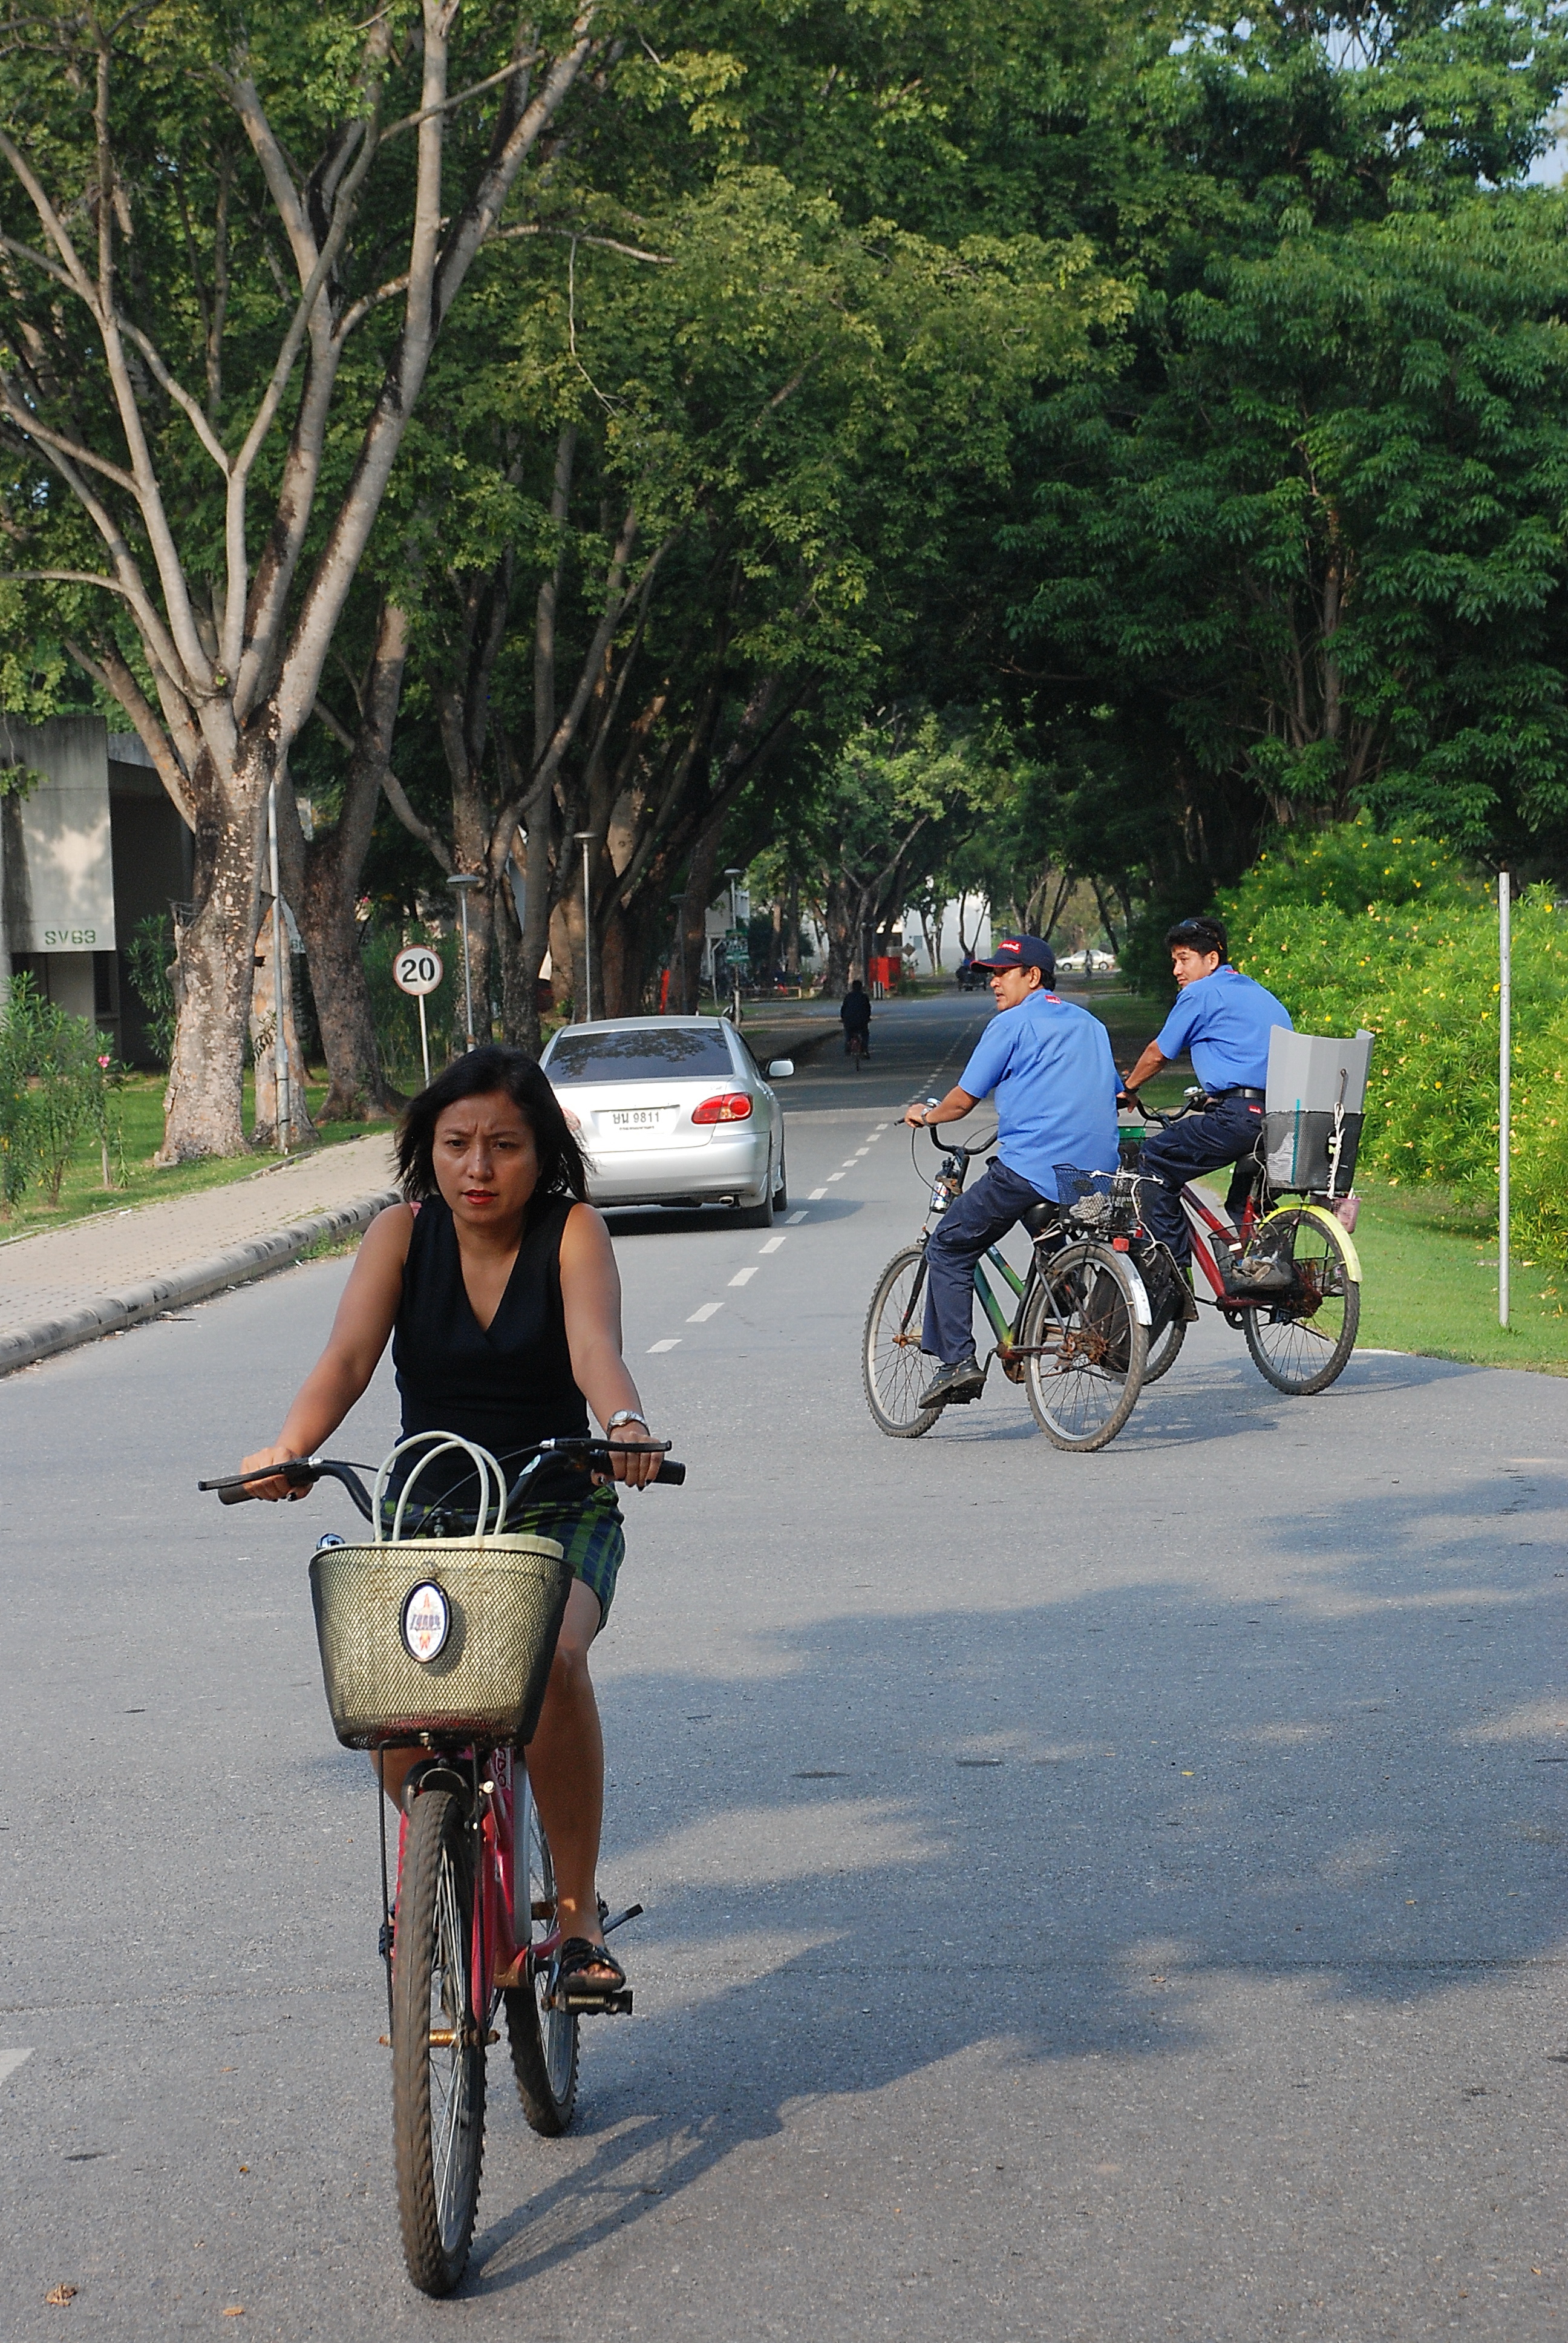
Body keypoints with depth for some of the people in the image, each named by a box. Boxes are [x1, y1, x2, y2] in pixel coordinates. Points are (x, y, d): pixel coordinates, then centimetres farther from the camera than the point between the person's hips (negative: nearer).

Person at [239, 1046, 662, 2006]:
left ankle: (579, 1907, -14)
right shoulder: (404, 1233, -1)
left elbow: (596, 1347, -26)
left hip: (559, 1511, -2)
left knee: (552, 1658, -32)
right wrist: (288, 1448, -37)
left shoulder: (573, 1232, -7)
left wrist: (626, 1423, -49)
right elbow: (347, 1357, -16)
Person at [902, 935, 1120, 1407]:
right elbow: (1111, 1094, 31)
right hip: (1098, 1171, 7)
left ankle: (958, 1361, -5)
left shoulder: (1013, 1024, 0)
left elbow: (964, 1099, 0)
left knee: (948, 1249, 5)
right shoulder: (1090, 1024, 21)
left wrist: (925, 1116, 21)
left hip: (1031, 1168, -7)